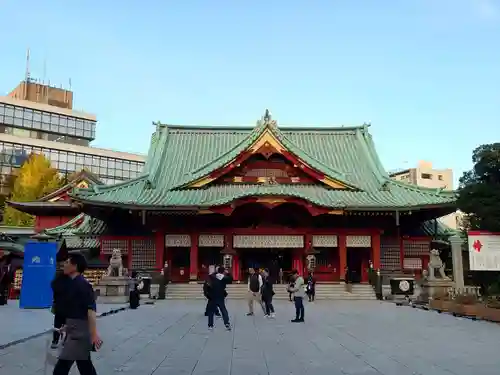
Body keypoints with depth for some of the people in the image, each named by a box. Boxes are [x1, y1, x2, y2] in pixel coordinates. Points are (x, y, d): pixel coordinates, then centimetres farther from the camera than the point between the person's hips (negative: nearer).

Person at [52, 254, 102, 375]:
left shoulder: (82, 284, -17)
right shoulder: (73, 283, 13)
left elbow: (91, 309, -24)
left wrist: (94, 333, -30)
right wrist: (68, 326, 32)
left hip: (79, 331, -10)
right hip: (75, 329, 10)